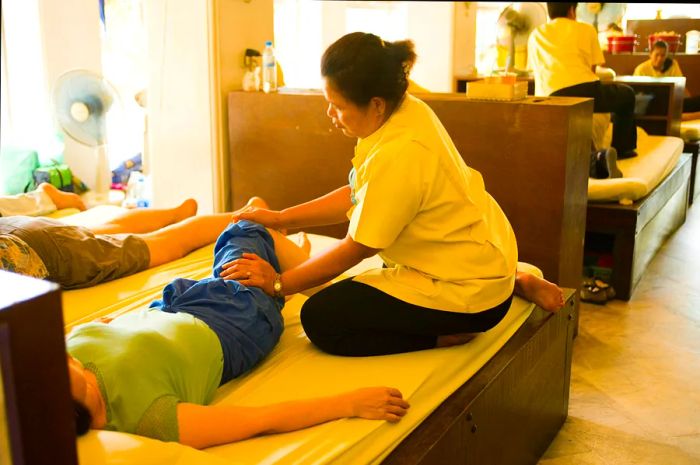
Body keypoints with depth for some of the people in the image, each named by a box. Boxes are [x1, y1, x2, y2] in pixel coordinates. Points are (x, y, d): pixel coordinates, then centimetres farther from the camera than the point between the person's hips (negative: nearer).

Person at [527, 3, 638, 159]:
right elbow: (592, 70, 15)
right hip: (586, 92, -2)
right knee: (627, 93, 29)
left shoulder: (535, 35, 21)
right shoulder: (586, 29, 15)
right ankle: (621, 148, 36)